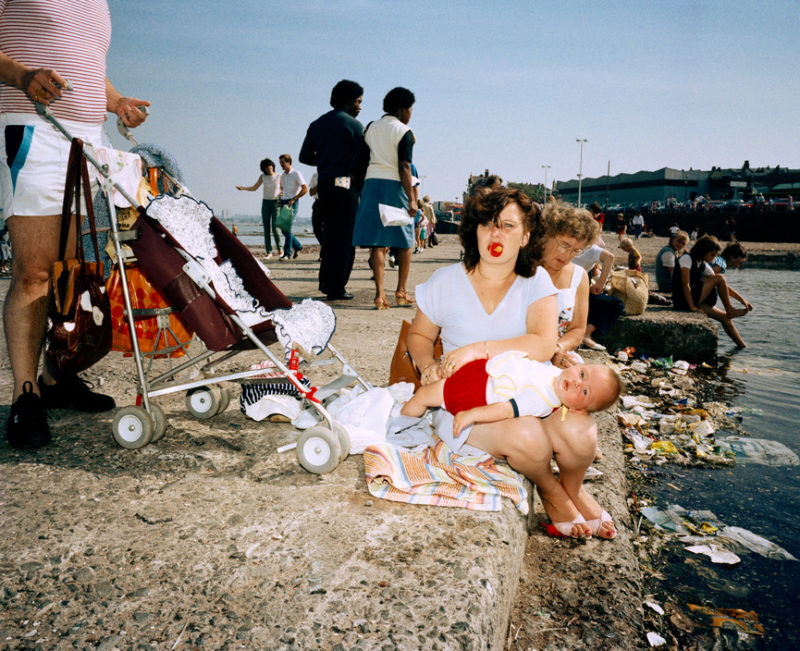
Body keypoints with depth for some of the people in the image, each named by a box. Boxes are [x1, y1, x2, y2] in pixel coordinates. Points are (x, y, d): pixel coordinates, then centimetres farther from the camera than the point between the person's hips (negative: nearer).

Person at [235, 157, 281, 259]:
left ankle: (279, 248, 7)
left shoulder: (279, 176, 0)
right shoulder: (262, 176, 5)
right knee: (266, 228, -1)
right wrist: (243, 188, -6)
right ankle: (269, 251, 3)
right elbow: (254, 188, 9)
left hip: (276, 203, -3)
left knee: (275, 227, -11)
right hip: (265, 203, 3)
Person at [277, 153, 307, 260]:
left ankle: (287, 253, -8)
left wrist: (293, 199, -16)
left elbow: (305, 189, -10)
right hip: (283, 202, 7)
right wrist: (280, 199, 12)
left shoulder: (296, 173, -5)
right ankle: (297, 246, 22)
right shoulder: (282, 175, 17)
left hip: (292, 203, -7)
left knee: (287, 227, -12)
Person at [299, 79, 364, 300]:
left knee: (329, 234, 17)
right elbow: (360, 161, -9)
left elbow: (305, 156, 11)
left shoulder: (317, 124, 14)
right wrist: (360, 188, 2)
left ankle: (326, 282, 20)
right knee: (345, 236, -1)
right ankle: (336, 288, 0)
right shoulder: (354, 125, -4)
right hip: (345, 184, -6)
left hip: (323, 184, 6)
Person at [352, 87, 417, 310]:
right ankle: (401, 291, 13)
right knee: (404, 241, 10)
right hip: (395, 185, -4)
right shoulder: (404, 132, -4)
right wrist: (412, 199, -13)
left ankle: (380, 293, -7)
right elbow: (404, 168, -12)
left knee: (377, 241, 0)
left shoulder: (371, 128, 12)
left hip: (372, 183, 5)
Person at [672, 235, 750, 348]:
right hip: (684, 301, -8)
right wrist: (693, 307, -21)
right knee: (720, 278, -10)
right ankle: (730, 311, 0)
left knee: (724, 317, 4)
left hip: (695, 300, 8)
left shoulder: (703, 265, 14)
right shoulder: (686, 258, -10)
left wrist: (742, 300, 11)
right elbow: (685, 284, -18)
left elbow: (723, 286, 16)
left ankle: (742, 345, 12)